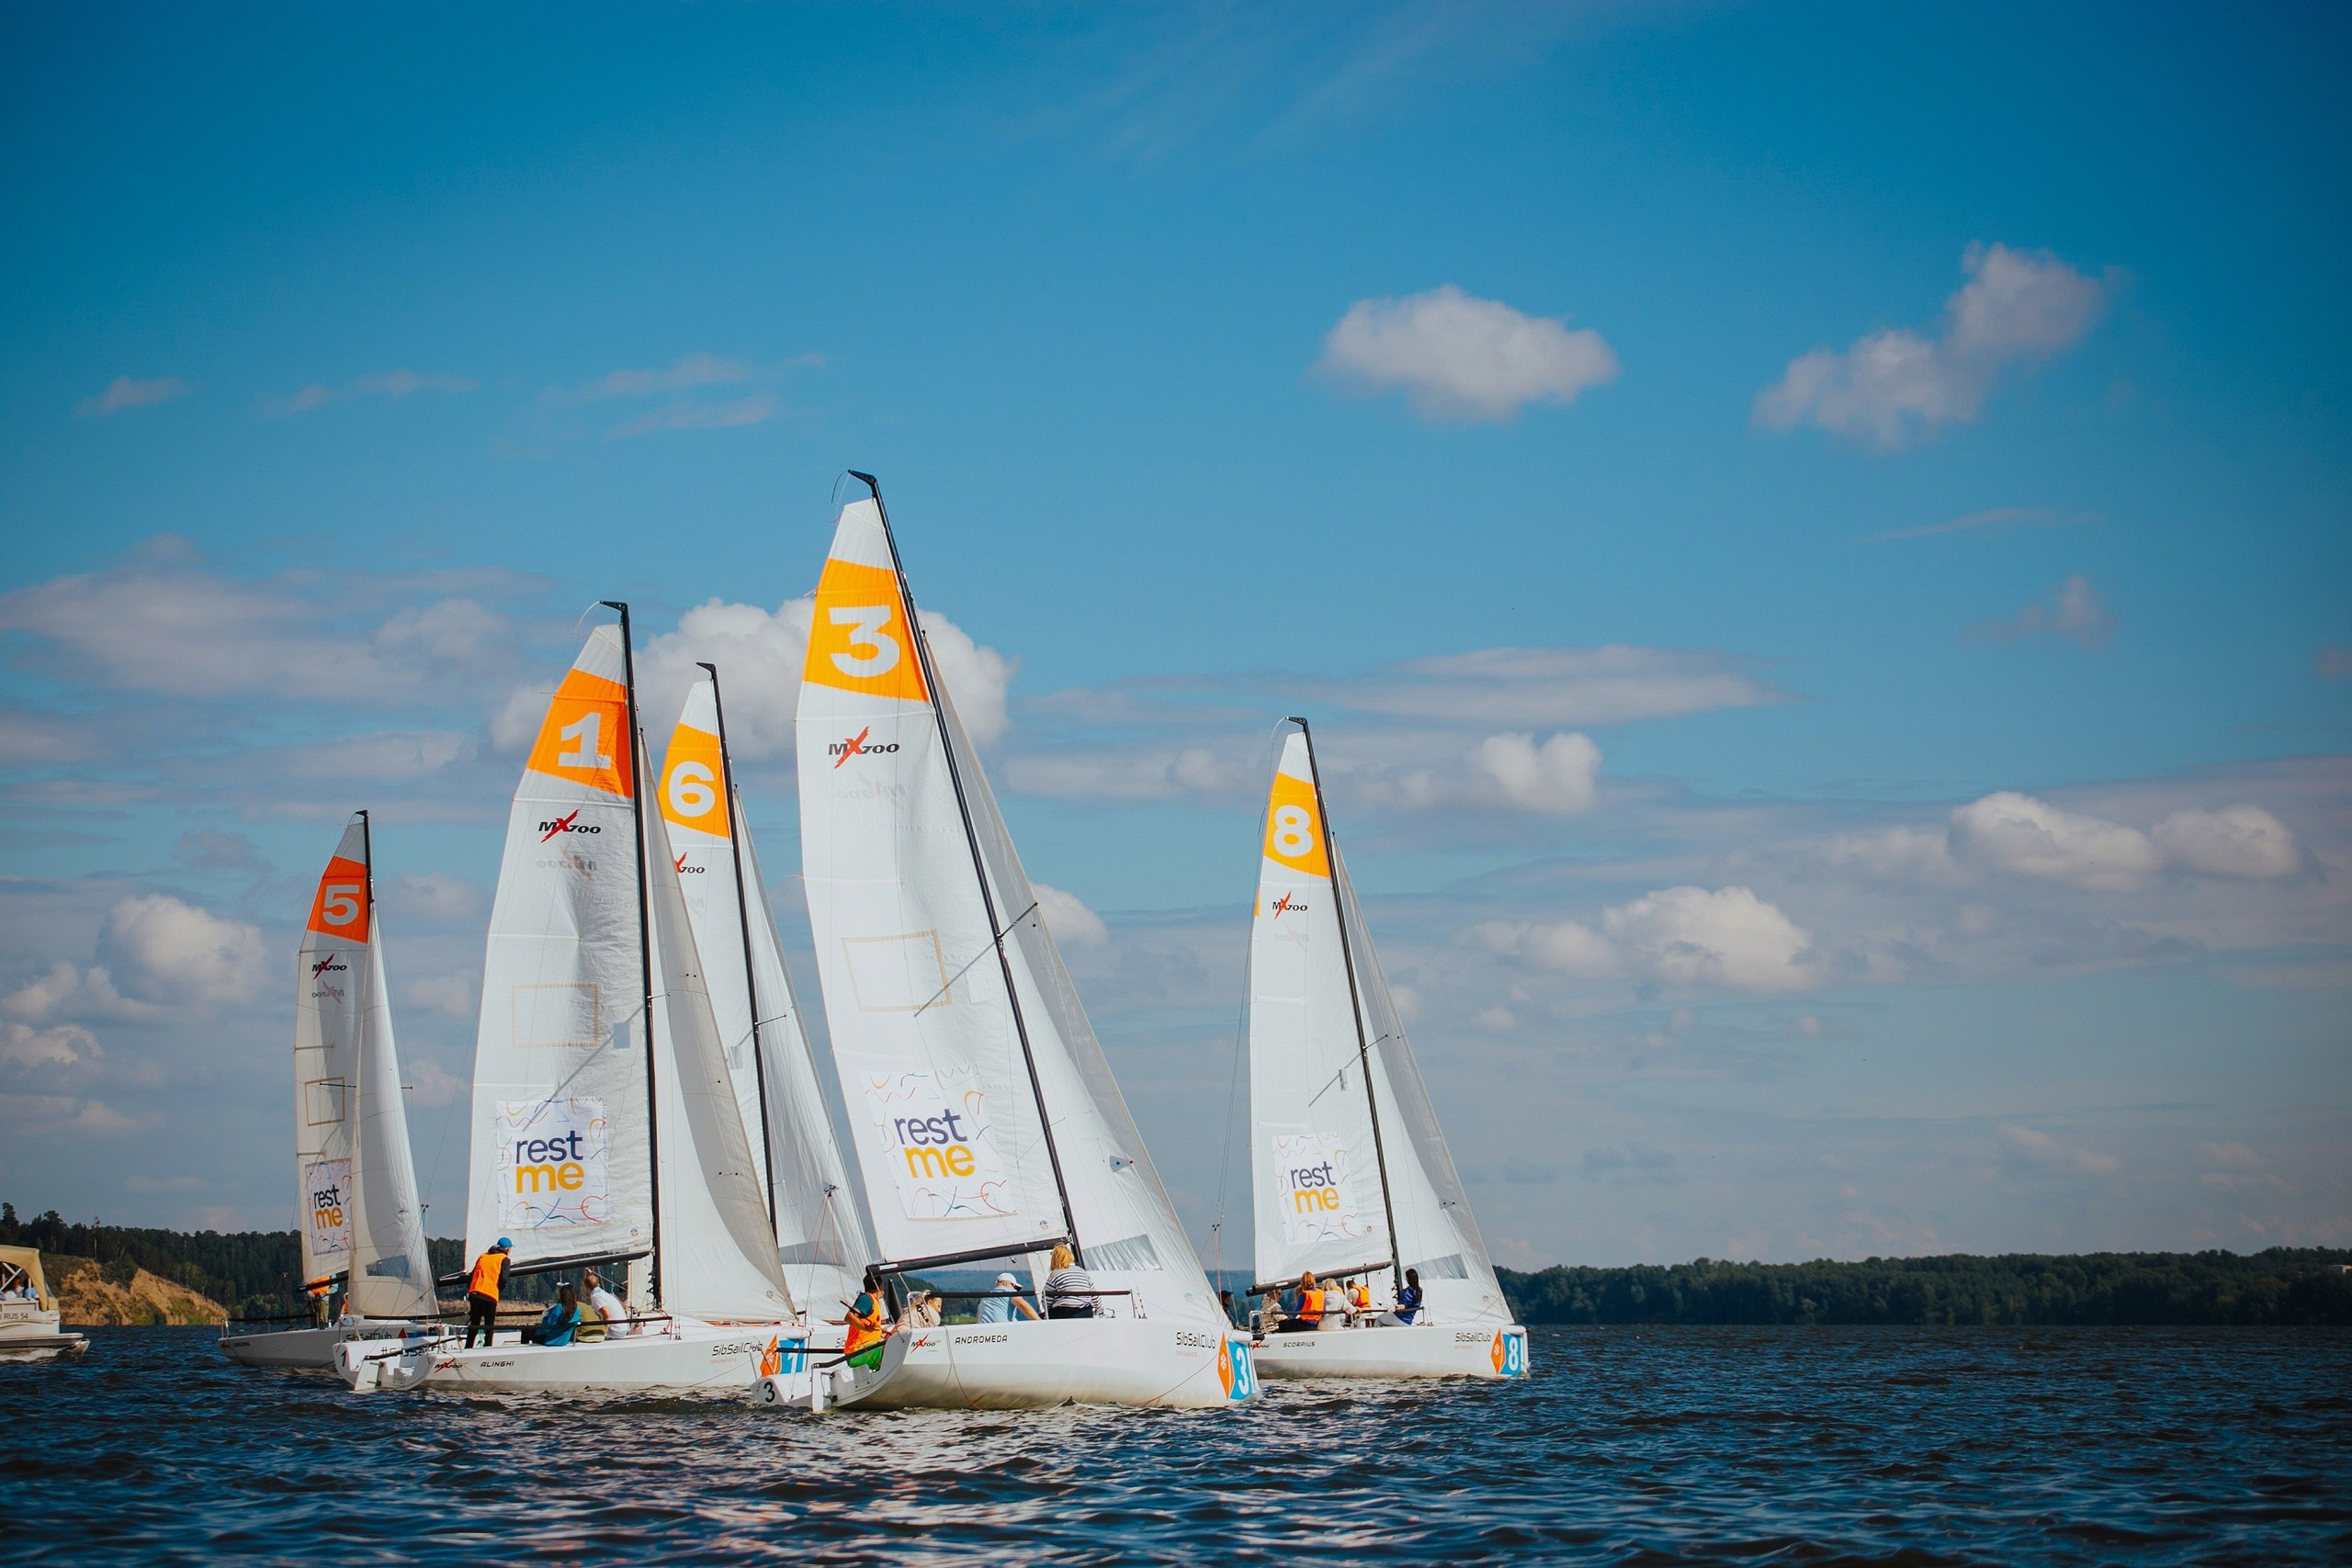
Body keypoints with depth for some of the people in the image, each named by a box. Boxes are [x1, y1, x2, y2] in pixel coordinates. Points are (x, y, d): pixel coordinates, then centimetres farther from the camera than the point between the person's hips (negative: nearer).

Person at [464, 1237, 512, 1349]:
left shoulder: (483, 1256, 21)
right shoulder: (504, 1259, 5)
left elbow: (471, 1277, 16)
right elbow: (503, 1279, -7)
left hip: (474, 1293, 5)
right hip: (490, 1296, -5)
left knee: (473, 1326, 10)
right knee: (489, 1327, 1)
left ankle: (467, 1350, 7)